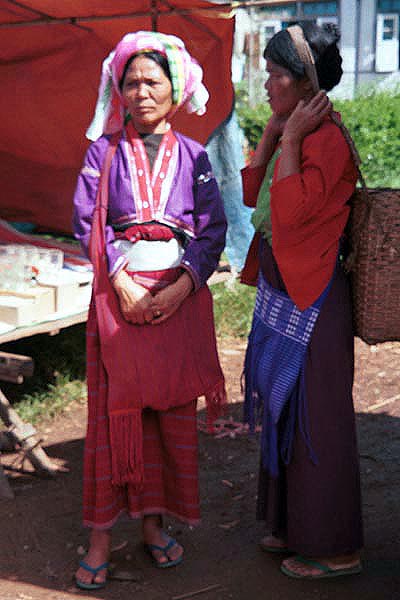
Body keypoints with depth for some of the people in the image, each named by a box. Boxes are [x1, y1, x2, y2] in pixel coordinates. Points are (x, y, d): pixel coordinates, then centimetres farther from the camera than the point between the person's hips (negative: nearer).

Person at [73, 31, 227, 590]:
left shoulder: (193, 156, 8)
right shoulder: (105, 151, 6)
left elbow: (213, 229, 2)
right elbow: (87, 220, -1)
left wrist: (181, 287, -11)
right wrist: (122, 281, -13)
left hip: (180, 295, 1)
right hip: (119, 292, -1)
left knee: (172, 408, 4)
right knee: (115, 409, -1)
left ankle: (154, 519, 18)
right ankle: (102, 534, 7)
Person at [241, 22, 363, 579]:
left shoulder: (326, 140, -19)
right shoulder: (296, 134, 10)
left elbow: (290, 213, -28)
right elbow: (251, 193, 12)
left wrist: (289, 138, -21)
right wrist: (273, 131, 5)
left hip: (311, 302, -10)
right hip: (282, 292, 10)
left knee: (316, 418, 1)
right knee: (285, 411, 18)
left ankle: (334, 548, 17)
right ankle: (295, 525, 35)